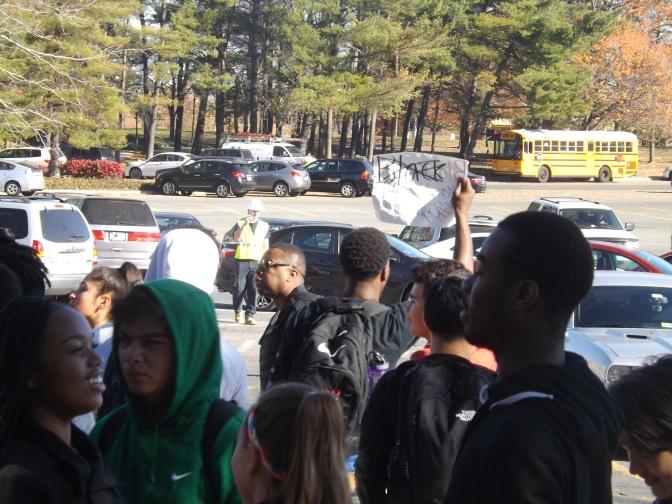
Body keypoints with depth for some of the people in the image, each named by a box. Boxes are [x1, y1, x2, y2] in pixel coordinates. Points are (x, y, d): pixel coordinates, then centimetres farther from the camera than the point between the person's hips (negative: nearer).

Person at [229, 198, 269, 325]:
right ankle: (237, 311, 21)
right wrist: (245, 224, -25)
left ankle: (250, 315, -3)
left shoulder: (264, 226, 13)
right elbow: (236, 238, -15)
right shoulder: (240, 223, 3)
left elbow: (265, 246, 18)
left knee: (253, 290, -5)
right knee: (240, 287, -1)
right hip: (242, 260, -2)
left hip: (257, 262, 2)